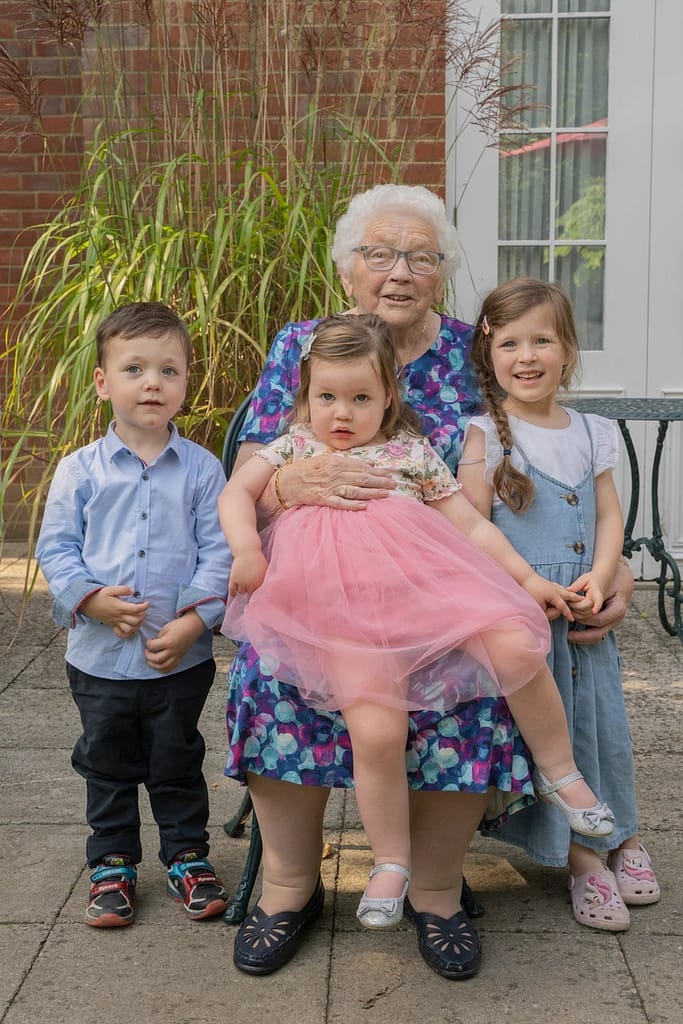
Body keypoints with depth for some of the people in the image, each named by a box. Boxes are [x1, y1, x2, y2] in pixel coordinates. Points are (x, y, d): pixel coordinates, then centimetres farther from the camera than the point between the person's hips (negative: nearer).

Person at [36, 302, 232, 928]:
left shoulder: (202, 470, -5)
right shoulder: (80, 470, -4)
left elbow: (219, 553, -7)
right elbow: (55, 547, -2)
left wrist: (193, 620, -17)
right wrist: (91, 599, -17)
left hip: (181, 657, -1)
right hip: (99, 656, 1)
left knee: (178, 764, 15)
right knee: (107, 766, 16)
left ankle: (188, 857, 33)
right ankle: (112, 865, 33)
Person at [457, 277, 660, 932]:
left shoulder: (591, 434, 9)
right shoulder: (487, 435, -6)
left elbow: (609, 515, 9)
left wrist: (599, 577, -9)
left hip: (585, 612, 4)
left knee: (599, 716, 9)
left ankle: (619, 837, 29)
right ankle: (583, 858, 13)